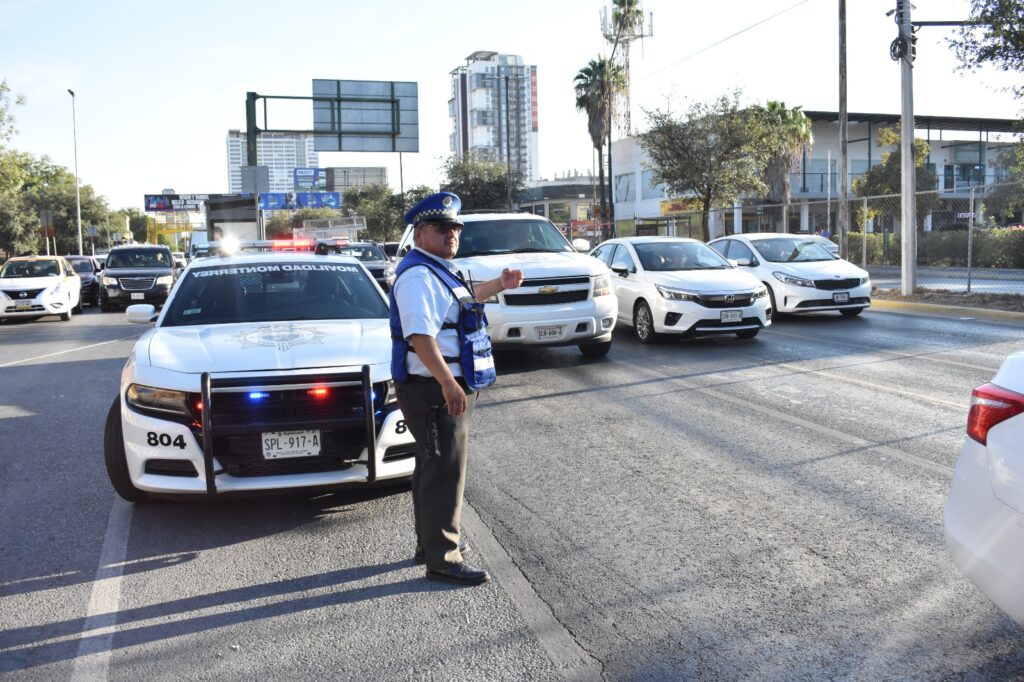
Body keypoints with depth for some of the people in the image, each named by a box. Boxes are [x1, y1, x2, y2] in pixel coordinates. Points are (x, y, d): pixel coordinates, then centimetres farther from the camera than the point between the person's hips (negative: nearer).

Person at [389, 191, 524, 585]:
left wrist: (499, 285, 42)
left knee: (434, 468, 19)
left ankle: (430, 543, 33)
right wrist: (448, 383, -36)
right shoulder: (418, 276, -19)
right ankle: (442, 559, 1)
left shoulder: (439, 271, 15)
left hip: (449, 388, 11)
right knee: (444, 472, -7)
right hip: (435, 390, -11)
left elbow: (461, 300, 38)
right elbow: (420, 335, -30)